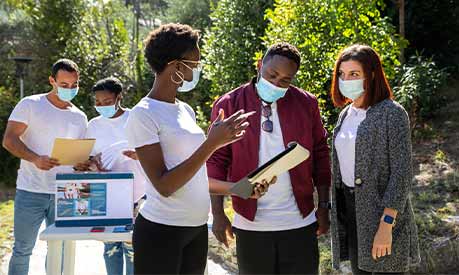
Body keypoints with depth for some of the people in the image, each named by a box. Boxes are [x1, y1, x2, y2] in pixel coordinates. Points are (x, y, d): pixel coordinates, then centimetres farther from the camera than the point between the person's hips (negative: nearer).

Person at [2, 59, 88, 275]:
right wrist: (36, 159, -25)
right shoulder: (30, 105, -2)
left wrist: (85, 164, -8)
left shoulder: (79, 117, 11)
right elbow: (9, 139, -9)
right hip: (31, 192, -4)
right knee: (22, 249, 2)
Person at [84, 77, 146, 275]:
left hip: (135, 195, -3)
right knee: (110, 245, 7)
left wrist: (140, 154, -22)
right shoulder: (94, 125, 8)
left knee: (131, 245, -4)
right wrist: (93, 166, -9)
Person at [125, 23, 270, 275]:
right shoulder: (142, 115, -12)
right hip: (161, 232, -7)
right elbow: (164, 185, -18)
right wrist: (212, 143, -22)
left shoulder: (186, 111, 10)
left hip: (197, 229, 7)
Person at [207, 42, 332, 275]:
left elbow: (320, 156, 6)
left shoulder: (306, 104, 2)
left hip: (299, 223, 1)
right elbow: (216, 162, -3)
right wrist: (218, 213, -8)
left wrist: (323, 207, 5)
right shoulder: (228, 105, -3)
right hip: (250, 225, -1)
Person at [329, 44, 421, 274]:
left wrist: (386, 225, -21)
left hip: (381, 212, -7)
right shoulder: (346, 114, 11)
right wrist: (334, 216, 15)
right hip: (349, 211, 7)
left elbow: (402, 172, -15)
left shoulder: (391, 113, -11)